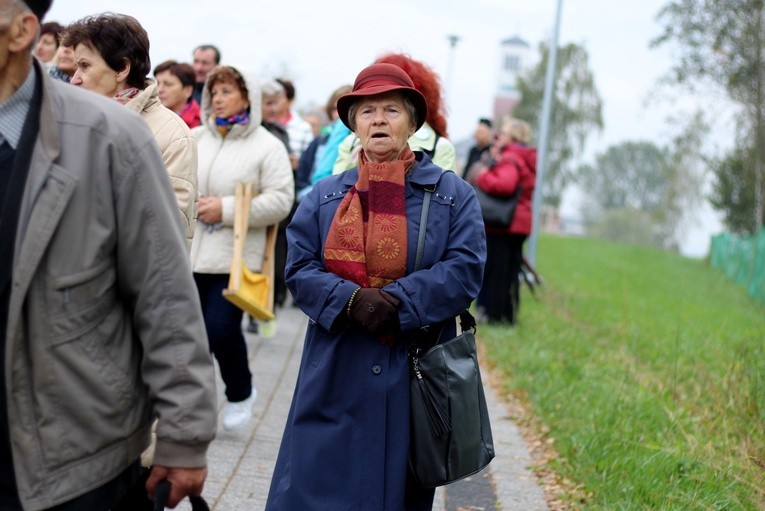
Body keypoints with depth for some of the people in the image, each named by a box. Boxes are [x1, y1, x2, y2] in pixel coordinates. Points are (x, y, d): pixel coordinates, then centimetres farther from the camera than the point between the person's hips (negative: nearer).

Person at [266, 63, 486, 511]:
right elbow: (300, 268, 1)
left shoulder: (453, 195, 4)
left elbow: (464, 271, -7)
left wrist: (396, 302, -18)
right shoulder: (325, 196, 10)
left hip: (415, 377, -1)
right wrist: (350, 301, -17)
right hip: (336, 377, 2)